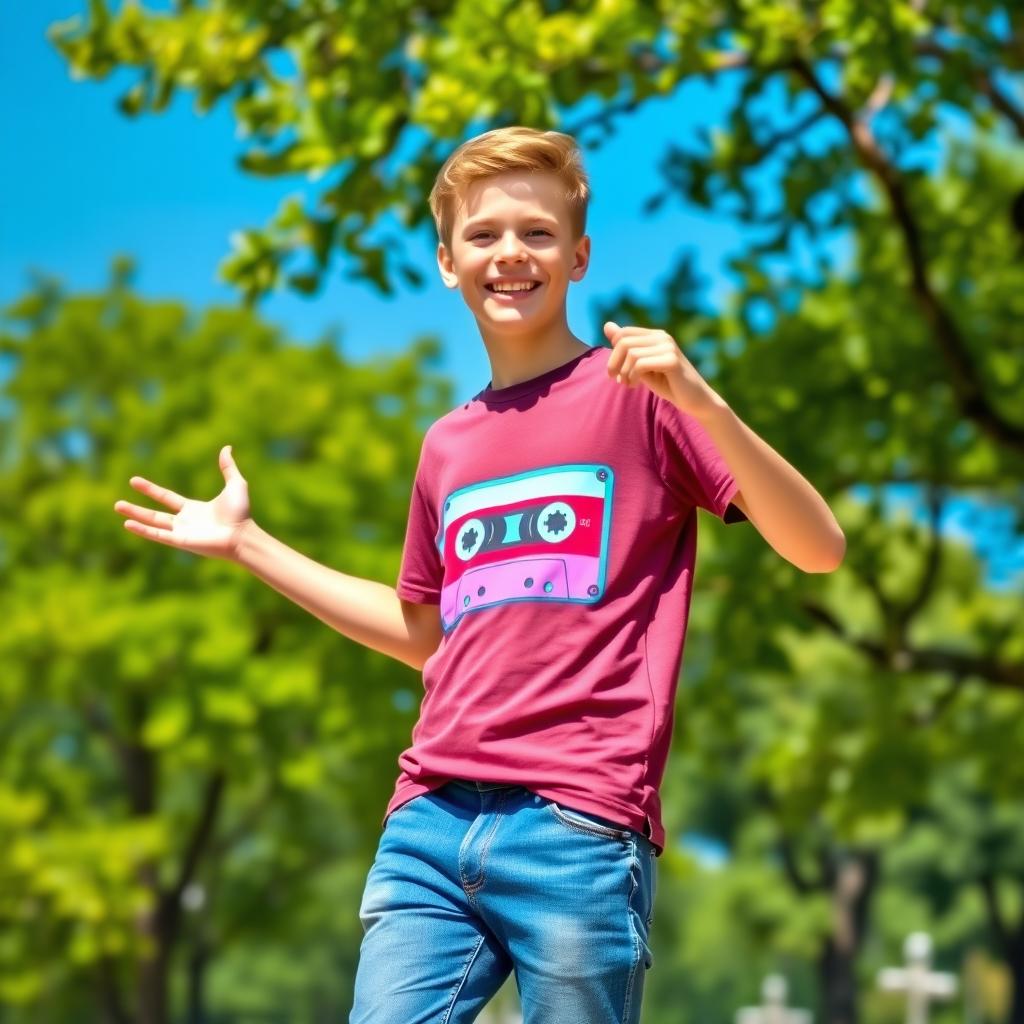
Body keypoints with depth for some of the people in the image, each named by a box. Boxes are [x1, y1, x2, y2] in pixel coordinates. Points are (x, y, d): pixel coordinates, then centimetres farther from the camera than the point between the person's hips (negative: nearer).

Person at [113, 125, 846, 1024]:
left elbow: (819, 549, -5)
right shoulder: (447, 446, 19)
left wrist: (702, 402, -19)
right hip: (430, 820, 5)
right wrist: (247, 543, 31)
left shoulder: (637, 391, 3)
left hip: (579, 824, -5)